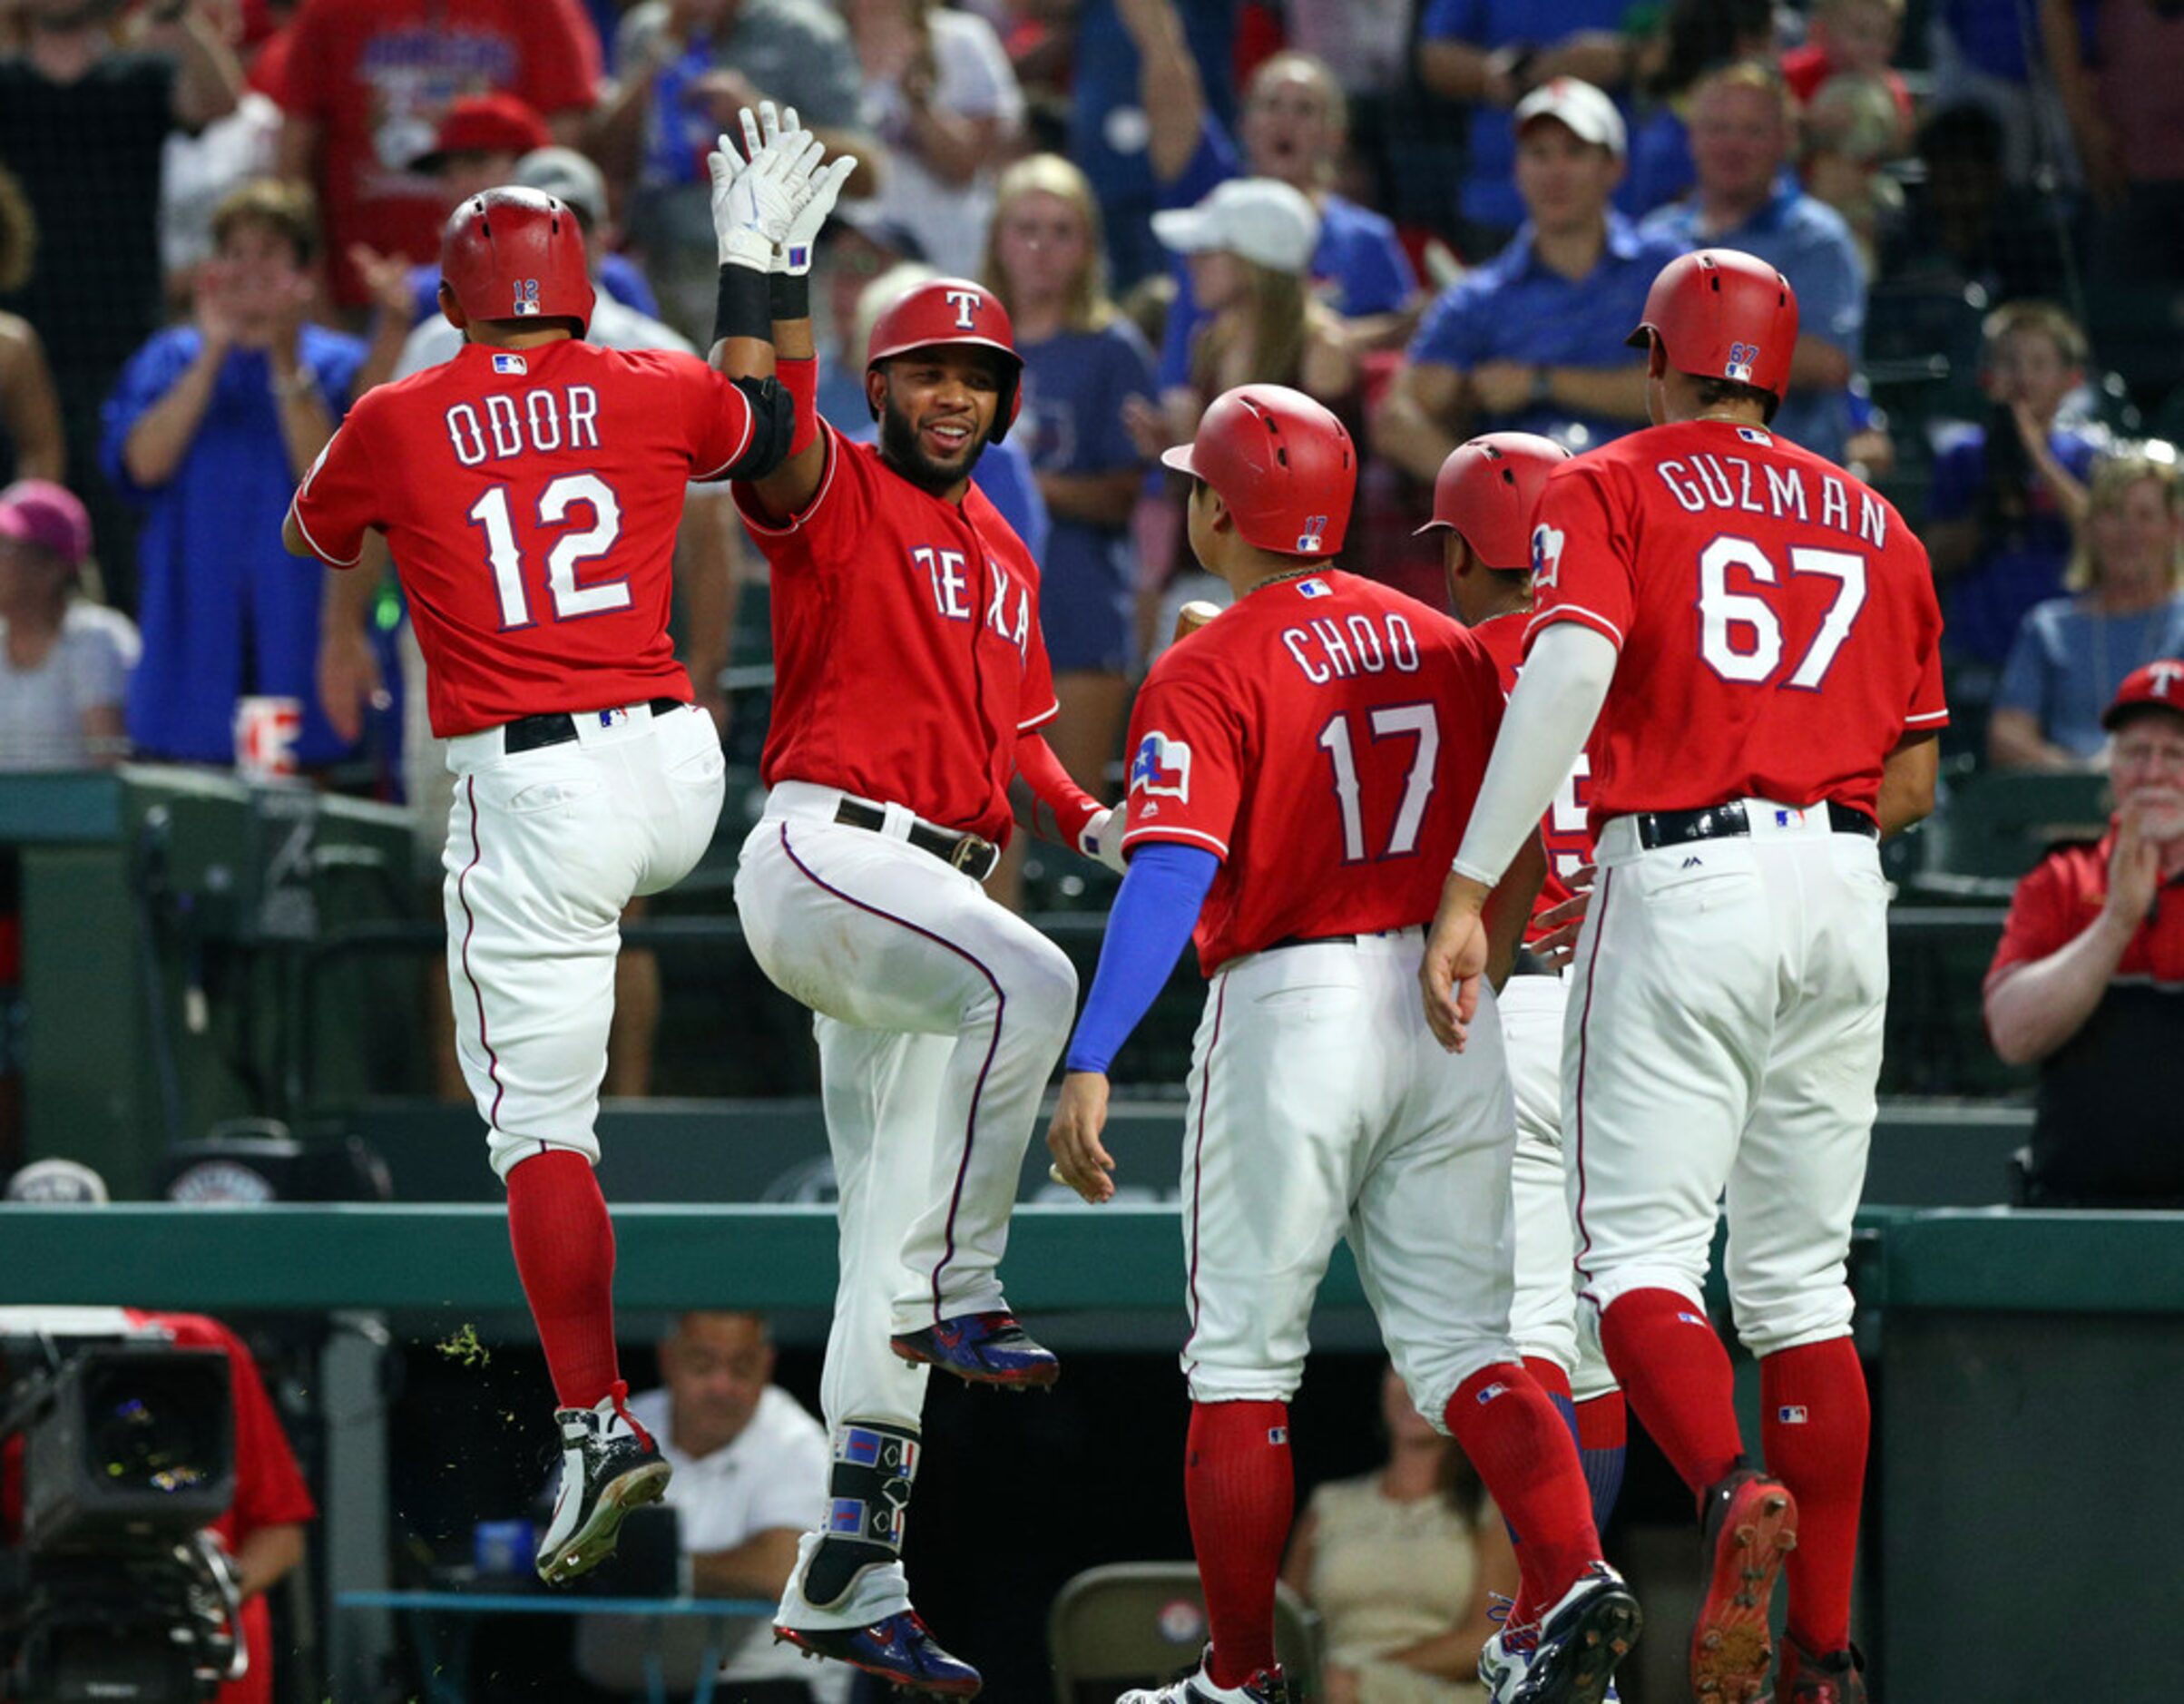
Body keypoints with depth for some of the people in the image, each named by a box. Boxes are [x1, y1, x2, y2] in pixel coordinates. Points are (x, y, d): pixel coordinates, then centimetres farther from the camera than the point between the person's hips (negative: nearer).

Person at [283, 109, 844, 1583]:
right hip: (680, 771, 4)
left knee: (540, 1128, -4)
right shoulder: (651, 395, 5)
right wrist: (749, 272, 40)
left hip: (532, 788, -4)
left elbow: (313, 537, 23)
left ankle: (598, 1422, -13)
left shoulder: (395, 426, 1)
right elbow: (762, 428, 29)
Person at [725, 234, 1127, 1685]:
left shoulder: (1003, 554, 22)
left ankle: (852, 1579, 9)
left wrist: (1087, 820, 10)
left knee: (896, 1240, 7)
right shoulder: (836, 493, 0)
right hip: (826, 848, -8)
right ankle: (954, 1288, -28)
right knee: (1029, 982, -36)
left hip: (935, 888, 8)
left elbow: (1016, 735, 28)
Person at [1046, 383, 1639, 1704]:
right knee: (1463, 1344, 6)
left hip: (1289, 1012, -5)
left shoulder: (1208, 675, -9)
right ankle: (1577, 1579, -18)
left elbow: (1172, 874, -21)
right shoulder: (1445, 646, 10)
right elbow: (1521, 844, 13)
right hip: (1446, 1008, 5)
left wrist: (1091, 1065, -25)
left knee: (1243, 1360, 6)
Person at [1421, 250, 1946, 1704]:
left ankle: (1732, 1493, -34)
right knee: (1800, 1281, 9)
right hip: (1843, 889, 5)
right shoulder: (1875, 526, 17)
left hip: (1679, 884, -4)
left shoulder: (1610, 492, 3)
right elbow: (1914, 782, 16)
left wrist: (1470, 892, -19)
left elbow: (1571, 665, -16)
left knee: (1640, 1254, -5)